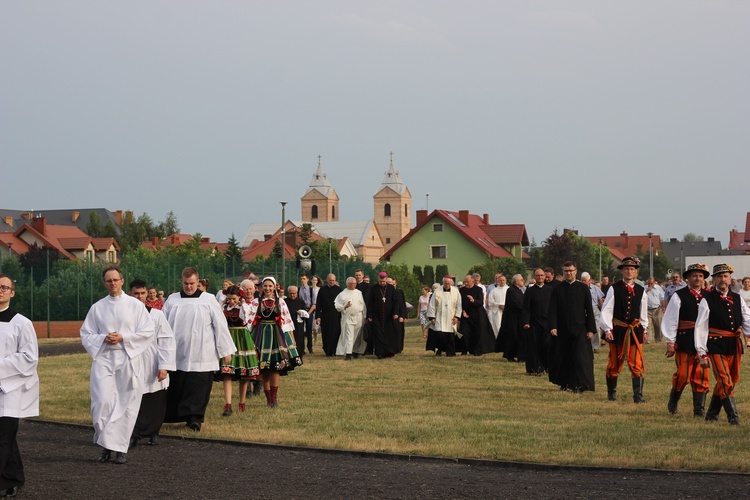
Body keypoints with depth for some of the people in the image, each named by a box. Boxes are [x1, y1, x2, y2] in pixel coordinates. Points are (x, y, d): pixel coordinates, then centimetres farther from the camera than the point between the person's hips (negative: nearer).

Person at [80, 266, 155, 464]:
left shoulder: (135, 305, 4)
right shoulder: (97, 308, 10)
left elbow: (148, 332, 0)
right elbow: (86, 334, 11)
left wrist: (123, 338, -11)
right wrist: (103, 339, -9)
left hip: (129, 359, -1)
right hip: (103, 359, 1)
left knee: (126, 404, -1)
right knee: (102, 402, -13)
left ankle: (120, 448, 6)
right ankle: (106, 445, 0)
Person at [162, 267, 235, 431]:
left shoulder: (209, 300, 2)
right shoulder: (172, 300, 8)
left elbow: (220, 326, 2)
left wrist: (225, 350, 0)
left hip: (201, 355, -2)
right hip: (176, 354, 2)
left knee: (197, 389, -6)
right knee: (176, 387, 4)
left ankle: (194, 418, -3)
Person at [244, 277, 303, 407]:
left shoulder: (280, 302, 6)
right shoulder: (256, 302, 6)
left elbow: (287, 320, 6)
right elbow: (250, 320, 1)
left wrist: (291, 337, 2)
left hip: (277, 335, -1)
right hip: (261, 334, 1)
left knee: (275, 368, -8)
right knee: (264, 369, 2)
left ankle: (274, 397, -4)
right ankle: (268, 397, 11)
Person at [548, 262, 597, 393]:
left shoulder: (583, 288, 3)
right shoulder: (557, 289, 4)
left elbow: (589, 309, 2)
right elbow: (553, 310, -1)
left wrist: (591, 329, -4)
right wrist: (553, 327, -13)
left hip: (580, 329, -1)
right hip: (563, 329, 1)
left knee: (580, 357, -7)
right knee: (564, 357, 8)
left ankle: (579, 385, -6)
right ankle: (565, 383, 21)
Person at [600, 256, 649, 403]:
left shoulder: (640, 291, 5)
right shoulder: (614, 289, -5)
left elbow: (643, 312, 14)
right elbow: (606, 310, -7)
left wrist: (644, 329, 15)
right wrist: (607, 329, -13)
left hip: (635, 330, 2)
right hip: (617, 330, -2)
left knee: (637, 365, -6)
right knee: (614, 364, 9)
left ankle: (638, 395, -4)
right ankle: (611, 393, 25)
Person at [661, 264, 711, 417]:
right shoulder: (679, 296, -2)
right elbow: (670, 320, -3)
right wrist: (670, 342, -7)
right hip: (684, 341, -4)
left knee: (701, 376, 4)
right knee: (683, 375, -5)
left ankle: (699, 410, 11)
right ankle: (673, 403, 20)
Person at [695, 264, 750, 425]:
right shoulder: (707, 300, -5)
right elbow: (700, 328, -7)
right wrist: (702, 353, -11)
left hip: (734, 346, 6)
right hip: (716, 346, -6)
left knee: (731, 381, 14)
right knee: (725, 382, -13)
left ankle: (712, 413, 29)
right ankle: (733, 417, -7)